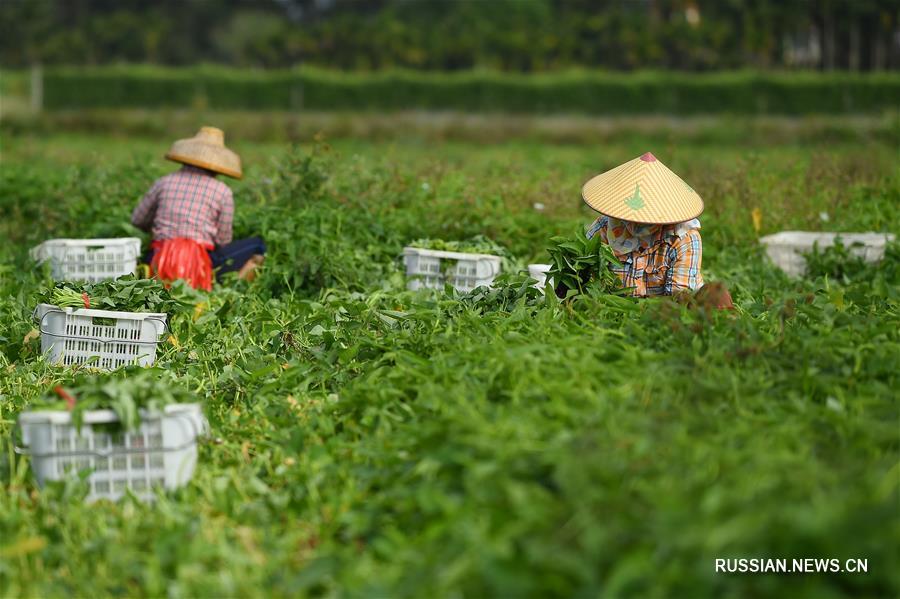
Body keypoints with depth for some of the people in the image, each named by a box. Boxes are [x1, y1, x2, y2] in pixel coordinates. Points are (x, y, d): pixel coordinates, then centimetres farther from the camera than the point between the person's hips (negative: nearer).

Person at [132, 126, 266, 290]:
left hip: (160, 264, 4)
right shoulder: (223, 191, 4)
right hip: (198, 262, -4)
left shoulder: (164, 182, 12)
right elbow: (223, 240, 10)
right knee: (257, 245, 10)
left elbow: (137, 220, 21)